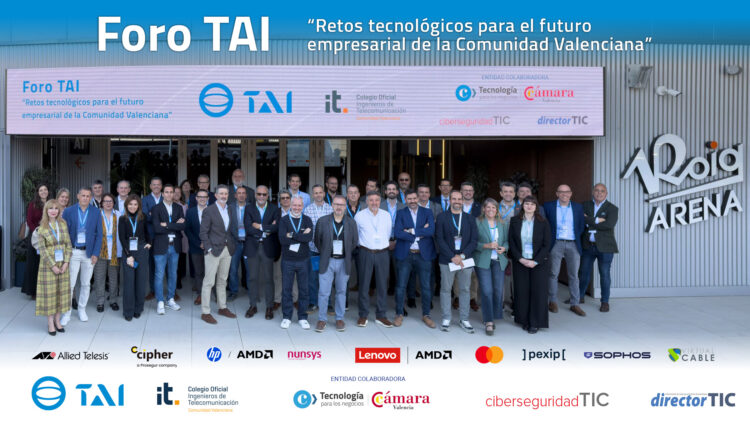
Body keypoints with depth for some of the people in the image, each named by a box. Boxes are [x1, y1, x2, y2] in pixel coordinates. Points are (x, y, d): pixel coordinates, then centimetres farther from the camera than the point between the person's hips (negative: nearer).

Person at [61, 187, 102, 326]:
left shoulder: (96, 213, 2)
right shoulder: (68, 212, 0)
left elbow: (99, 235, 2)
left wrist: (95, 253, -4)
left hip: (89, 253, 1)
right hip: (73, 252, -1)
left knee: (86, 284, 10)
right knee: (69, 284, -1)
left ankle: (82, 310, 25)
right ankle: (66, 313, 9)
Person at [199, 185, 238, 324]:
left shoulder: (230, 210, 10)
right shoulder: (209, 211, -8)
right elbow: (203, 232, -8)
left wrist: (233, 245, 6)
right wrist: (209, 249, -13)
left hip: (227, 250, 6)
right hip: (214, 250, -6)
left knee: (222, 281, 16)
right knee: (209, 281, -2)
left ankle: (223, 308, 26)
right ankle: (205, 312, 4)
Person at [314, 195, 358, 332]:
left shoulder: (351, 222, 2)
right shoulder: (322, 221, -1)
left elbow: (355, 242, 9)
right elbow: (317, 240, 7)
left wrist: (348, 256, 8)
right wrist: (324, 254, 7)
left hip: (344, 262, 1)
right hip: (327, 261, -1)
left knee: (341, 291, 9)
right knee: (323, 292, -1)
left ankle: (339, 319, 22)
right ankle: (322, 319, 13)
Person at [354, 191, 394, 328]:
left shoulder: (386, 215, 6)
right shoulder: (359, 216, -1)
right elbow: (356, 235, 11)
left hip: (382, 253, 2)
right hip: (366, 253, -2)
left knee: (382, 285, 6)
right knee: (364, 285, 2)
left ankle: (380, 315, 17)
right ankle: (363, 315, 13)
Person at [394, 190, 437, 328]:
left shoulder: (427, 212, 5)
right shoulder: (400, 213, 2)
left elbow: (431, 230, -12)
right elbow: (397, 233, -12)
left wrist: (412, 231, -15)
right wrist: (420, 233, -13)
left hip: (424, 254, 1)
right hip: (405, 254, -1)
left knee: (426, 286, 6)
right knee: (401, 286, 5)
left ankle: (426, 315, 21)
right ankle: (399, 314, 20)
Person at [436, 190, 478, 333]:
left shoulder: (470, 218, 8)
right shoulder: (442, 217, 3)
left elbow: (473, 241, 3)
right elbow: (439, 239, -5)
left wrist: (462, 256, -11)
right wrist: (452, 257, -13)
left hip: (465, 260, 2)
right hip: (447, 260, -1)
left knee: (464, 290, 6)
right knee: (445, 289, 4)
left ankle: (464, 320, 16)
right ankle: (446, 319, 14)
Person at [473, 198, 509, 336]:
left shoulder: (502, 223, 13)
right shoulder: (477, 222, 0)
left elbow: (507, 240, 16)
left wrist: (504, 248, -5)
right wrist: (486, 246, -17)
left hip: (499, 261, 4)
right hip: (483, 261, -4)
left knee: (498, 291, 3)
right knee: (487, 291, -8)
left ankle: (492, 316, 21)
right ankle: (488, 322, -3)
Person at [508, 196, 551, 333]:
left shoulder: (543, 223, -2)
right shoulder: (514, 221, 2)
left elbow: (546, 244, -3)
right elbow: (511, 242, 2)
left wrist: (535, 261, -12)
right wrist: (520, 258, -9)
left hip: (539, 262, -1)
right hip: (520, 262, 1)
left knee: (538, 291, 1)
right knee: (521, 291, 3)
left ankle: (535, 323, 10)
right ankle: (524, 321, 17)